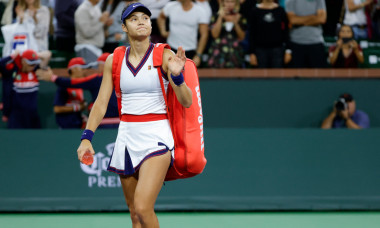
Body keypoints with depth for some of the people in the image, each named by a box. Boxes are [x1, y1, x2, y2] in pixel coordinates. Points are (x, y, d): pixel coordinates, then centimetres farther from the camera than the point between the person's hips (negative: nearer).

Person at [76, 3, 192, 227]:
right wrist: (87, 137, -2)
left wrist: (177, 76, -26)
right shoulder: (114, 60, 6)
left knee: (143, 208, -20)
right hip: (127, 137, 4)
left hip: (156, 137, -4)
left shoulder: (164, 56, -4)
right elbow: (101, 103, 9)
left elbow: (186, 101, -8)